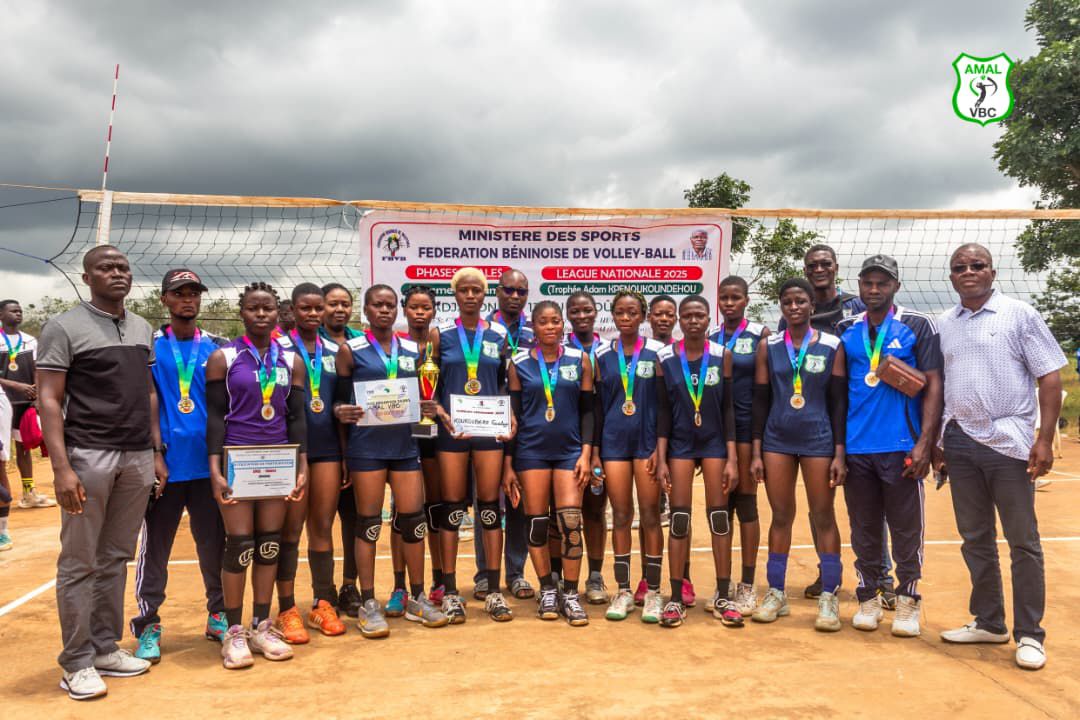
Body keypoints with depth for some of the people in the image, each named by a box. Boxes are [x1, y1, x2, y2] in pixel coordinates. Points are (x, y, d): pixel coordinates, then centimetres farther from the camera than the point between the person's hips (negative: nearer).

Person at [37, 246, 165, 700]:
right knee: (80, 562, 2)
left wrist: (156, 452, 12)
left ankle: (105, 648, 21)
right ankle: (77, 663, 12)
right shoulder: (64, 328, -3)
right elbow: (49, 401, -8)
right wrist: (61, 468, -16)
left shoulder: (143, 329, 14)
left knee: (116, 557, 10)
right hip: (89, 456, -5)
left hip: (137, 457, 5)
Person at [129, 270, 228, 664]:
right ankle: (148, 625, 17)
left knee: (214, 544, 9)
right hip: (164, 463, -2)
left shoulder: (215, 347, 10)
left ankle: (218, 616, 22)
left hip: (208, 464, 2)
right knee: (155, 546, 4)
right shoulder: (149, 346, 3)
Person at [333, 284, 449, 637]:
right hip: (366, 446, -3)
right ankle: (368, 605, 13)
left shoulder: (412, 351, 11)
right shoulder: (351, 350, 0)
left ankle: (416, 599, 19)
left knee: (414, 521, 4)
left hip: (404, 445, 4)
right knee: (368, 524, 2)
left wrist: (428, 408, -4)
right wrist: (341, 411, -21)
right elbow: (338, 397, 1)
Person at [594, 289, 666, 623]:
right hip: (613, 442, 2)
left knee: (650, 515, 1)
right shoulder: (601, 354, 6)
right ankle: (623, 591, 17)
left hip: (648, 441, -2)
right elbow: (596, 407, 7)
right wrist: (594, 452, 4)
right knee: (620, 516, 6)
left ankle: (653, 592, 13)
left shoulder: (657, 352, 0)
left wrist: (661, 448, -8)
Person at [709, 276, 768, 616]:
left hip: (748, 426, -3)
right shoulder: (709, 337, 8)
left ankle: (747, 586, 10)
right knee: (720, 504, 7)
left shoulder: (760, 334, -1)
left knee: (746, 502, 1)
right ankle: (722, 584, 17)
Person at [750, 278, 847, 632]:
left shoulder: (831, 346, -1)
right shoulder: (768, 347, 3)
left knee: (823, 516, 3)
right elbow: (760, 401, 4)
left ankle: (829, 598, 13)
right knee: (781, 516, 7)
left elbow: (839, 402, -1)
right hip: (777, 440, 2)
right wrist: (756, 452, 1)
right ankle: (776, 594, 18)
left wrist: (839, 454, -6)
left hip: (818, 439, -2)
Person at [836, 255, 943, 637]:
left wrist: (924, 443, -11)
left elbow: (933, 386, -3)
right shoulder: (845, 330, 9)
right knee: (863, 528, 11)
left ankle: (908, 600, 18)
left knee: (906, 529, 5)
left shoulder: (918, 326, 0)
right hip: (856, 447, 3)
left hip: (901, 447, -3)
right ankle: (868, 598, 23)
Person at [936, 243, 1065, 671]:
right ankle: (989, 623, 26)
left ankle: (1029, 635, 13)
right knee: (975, 539, 12)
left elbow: (1050, 378, -4)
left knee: (1022, 540, 2)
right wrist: (935, 443, 11)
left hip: (1008, 440, -4)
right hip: (960, 442, 4)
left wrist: (1045, 439, -11)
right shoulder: (943, 325, 10)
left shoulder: (1019, 314, -1)